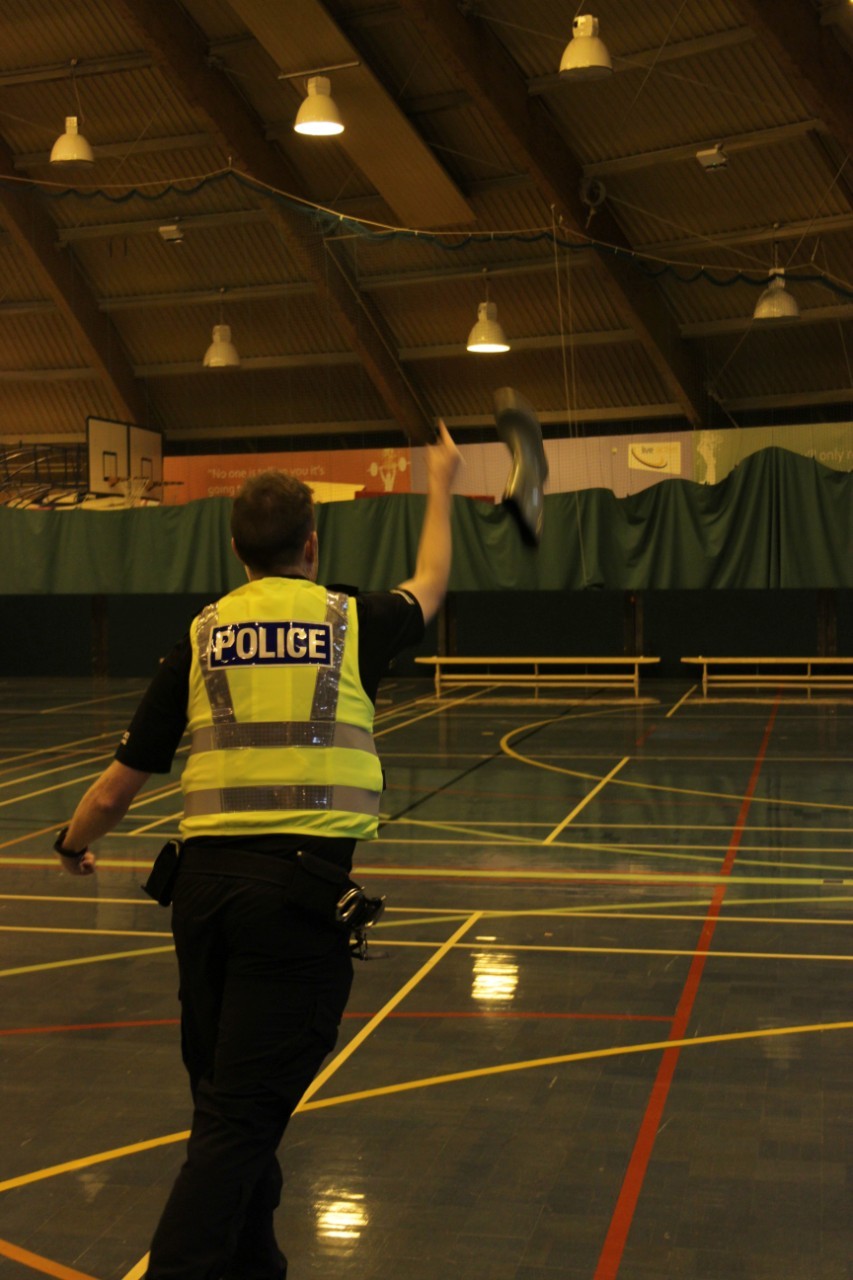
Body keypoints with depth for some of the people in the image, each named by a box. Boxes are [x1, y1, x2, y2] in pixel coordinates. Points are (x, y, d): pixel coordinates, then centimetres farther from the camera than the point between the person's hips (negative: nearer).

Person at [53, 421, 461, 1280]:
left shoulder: (201, 638, 8)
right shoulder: (353, 622, 5)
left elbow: (117, 789, 12)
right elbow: (429, 584, 29)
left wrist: (74, 846, 33)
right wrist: (440, 483, 44)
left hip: (206, 880, 4)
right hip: (301, 886, -3)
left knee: (227, 1102, 19)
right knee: (241, 1118, -1)